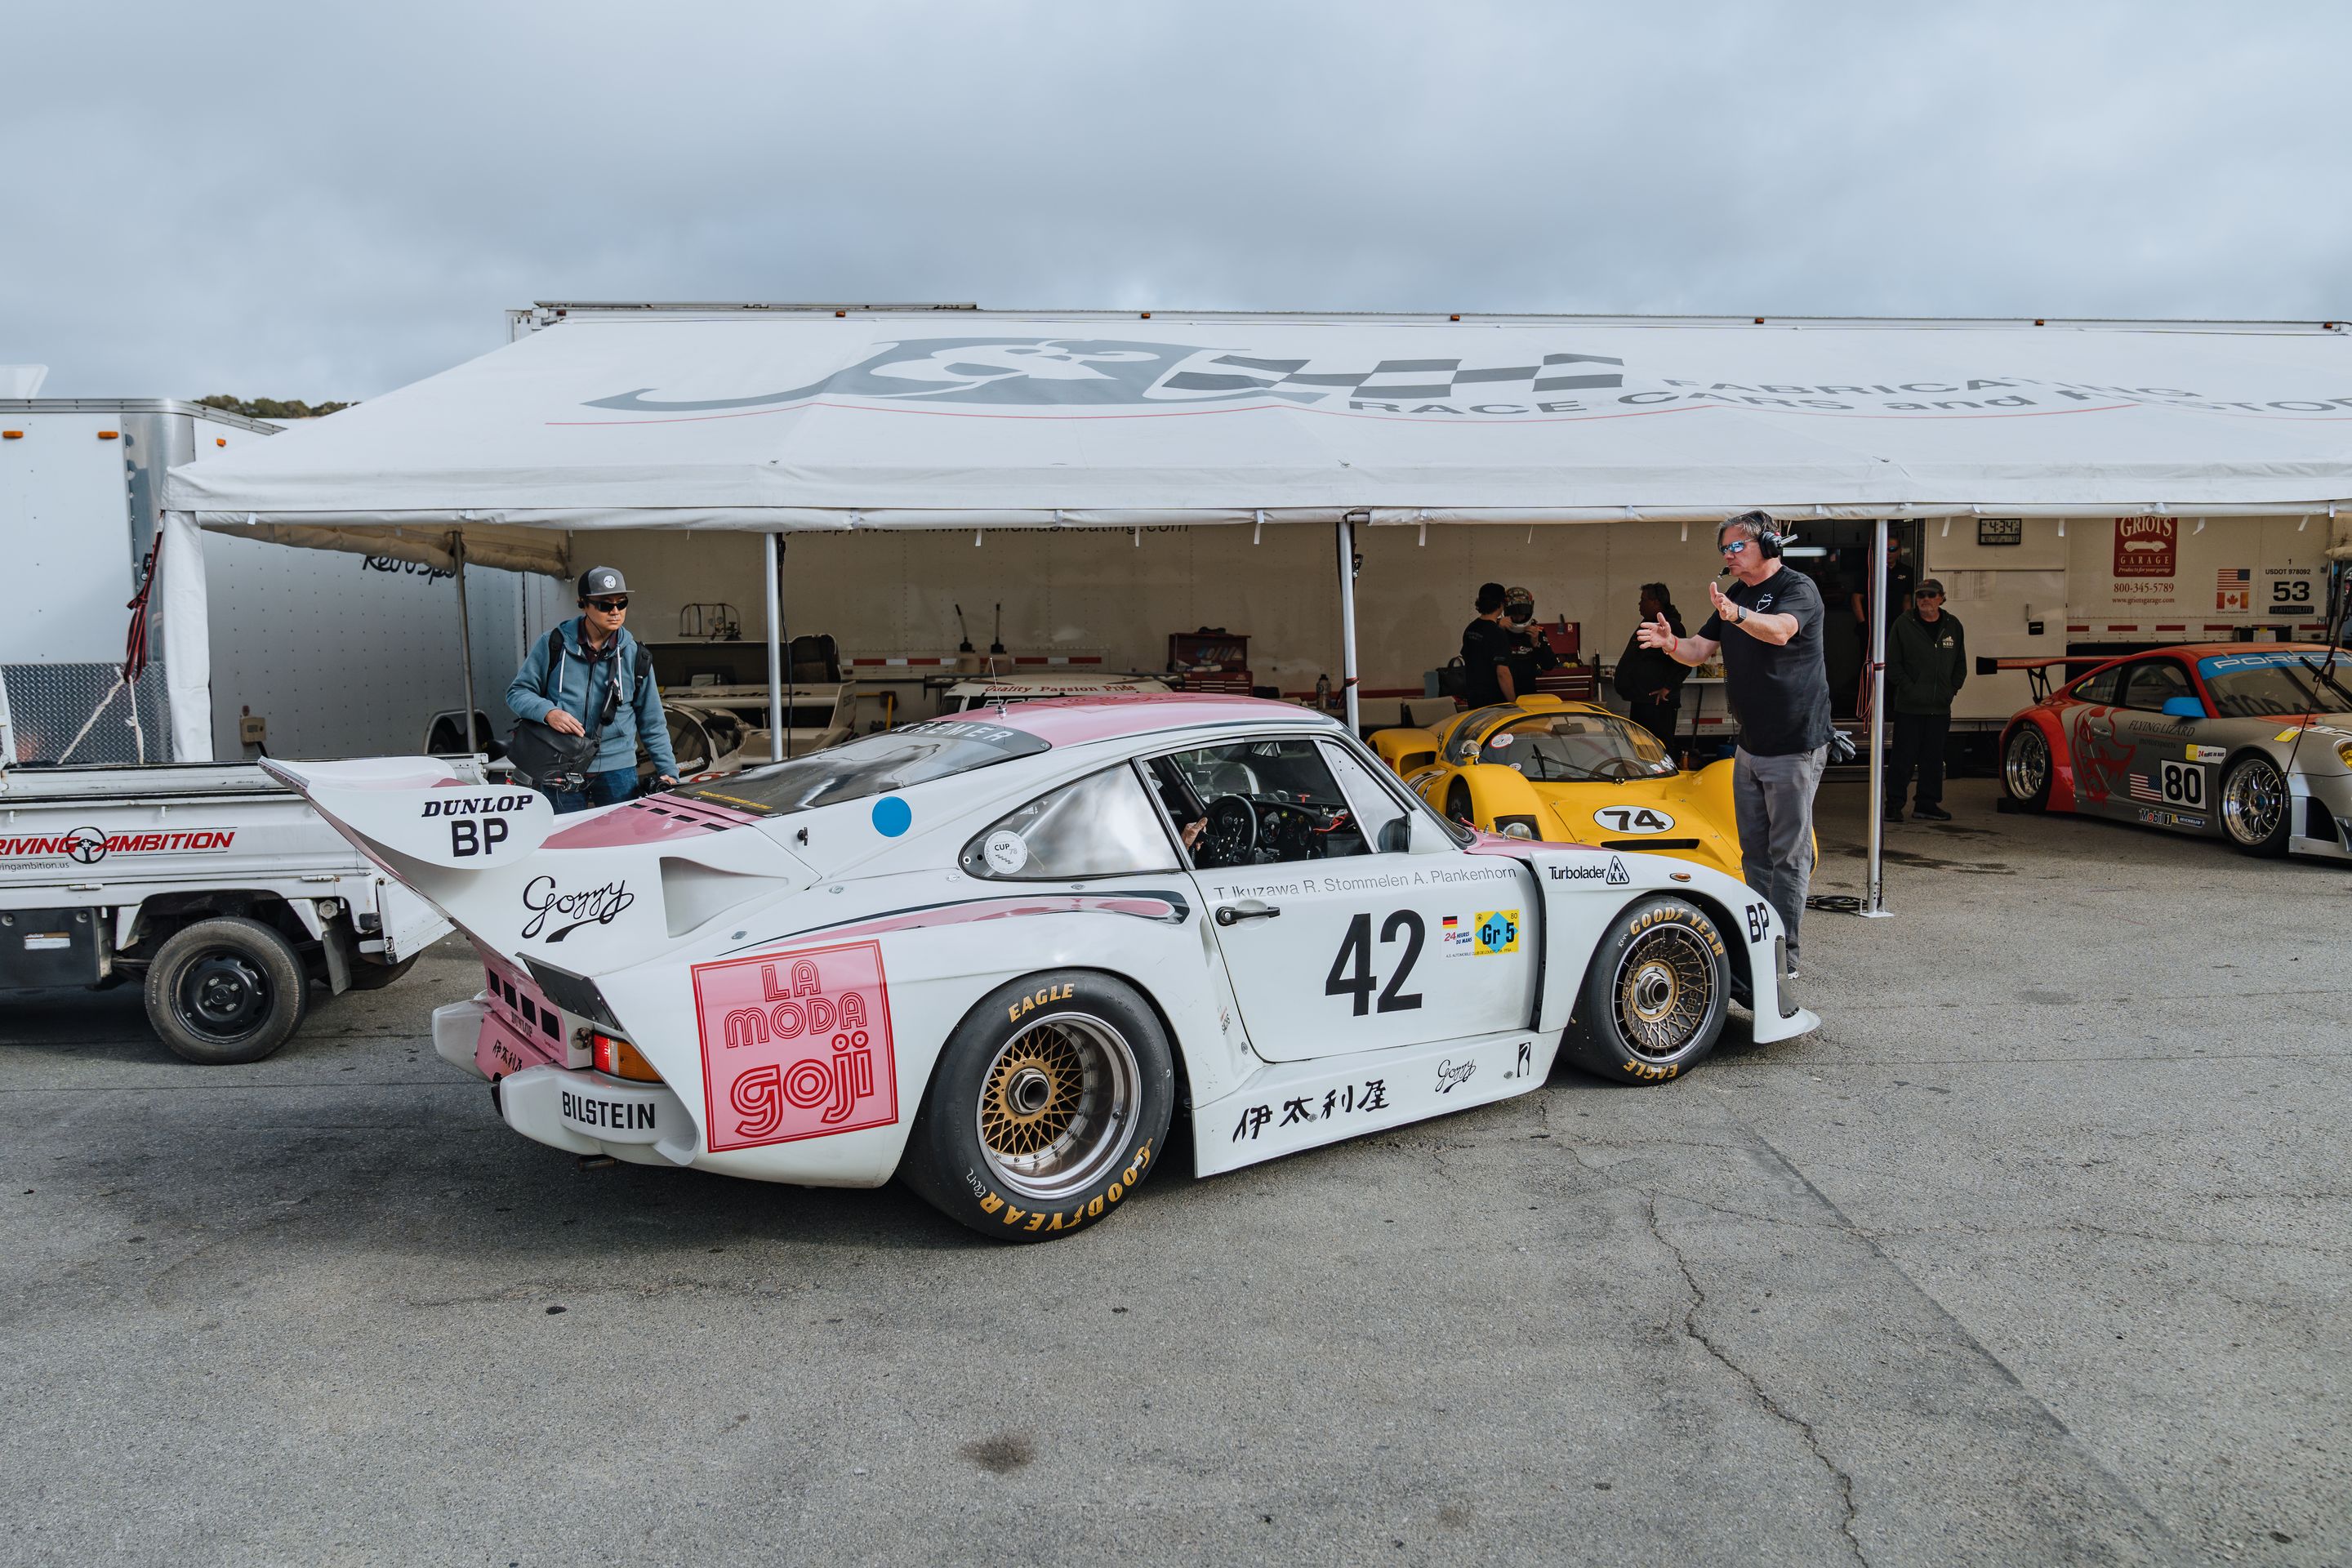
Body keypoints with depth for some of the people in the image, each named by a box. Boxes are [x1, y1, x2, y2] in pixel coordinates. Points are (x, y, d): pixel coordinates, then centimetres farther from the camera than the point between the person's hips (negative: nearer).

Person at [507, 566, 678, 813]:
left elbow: (652, 724, 10)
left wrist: (668, 772, 4)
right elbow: (517, 692, 5)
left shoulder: (635, 656, 5)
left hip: (617, 769, 1)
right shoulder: (554, 645, -1)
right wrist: (547, 712, -16)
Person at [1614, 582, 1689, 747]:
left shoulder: (1672, 626, -14)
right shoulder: (1647, 624, 18)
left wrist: (1667, 688, -21)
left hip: (1658, 703, -11)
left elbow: (1684, 662, -21)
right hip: (1640, 701, 11)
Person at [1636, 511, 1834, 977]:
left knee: (1789, 854, -5)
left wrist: (1737, 615, -51)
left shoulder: (1798, 587, -11)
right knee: (1754, 852, 12)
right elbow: (1700, 651, 11)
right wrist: (1671, 643, -12)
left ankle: (1784, 956, -2)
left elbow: (1780, 630, -32)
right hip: (1749, 746, 8)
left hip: (1795, 746, -8)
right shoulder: (1736, 595, 14)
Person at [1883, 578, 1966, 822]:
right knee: (1903, 756, -2)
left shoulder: (1953, 626, 10)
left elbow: (1960, 663, 18)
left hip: (1940, 707, 4)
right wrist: (1908, 687, -9)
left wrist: (1953, 688, 6)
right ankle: (1894, 804, 5)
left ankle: (1927, 804, 18)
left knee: (1934, 758, 9)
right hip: (1909, 706, -4)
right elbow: (1892, 663, -2)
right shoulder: (1903, 624, -2)